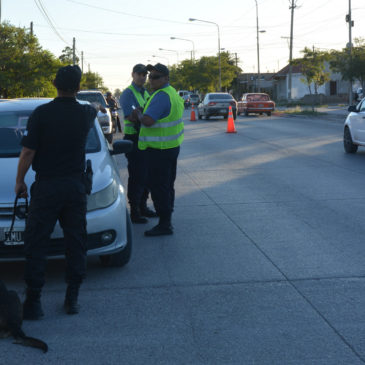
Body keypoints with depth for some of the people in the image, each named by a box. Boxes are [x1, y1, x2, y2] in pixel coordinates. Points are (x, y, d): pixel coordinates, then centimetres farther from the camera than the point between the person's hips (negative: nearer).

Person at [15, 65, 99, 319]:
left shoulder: (42, 113, -11)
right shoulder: (85, 114, 1)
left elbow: (27, 152, -11)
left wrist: (20, 181, 3)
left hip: (46, 187, -3)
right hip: (76, 187, 3)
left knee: (36, 244, 4)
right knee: (76, 243, 12)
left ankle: (33, 301, 2)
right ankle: (72, 298, 14)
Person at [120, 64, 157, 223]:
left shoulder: (146, 93, 15)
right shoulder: (128, 93, -11)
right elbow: (130, 117, -21)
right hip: (133, 139, -8)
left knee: (145, 174, 15)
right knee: (136, 176, -5)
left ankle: (142, 206, 26)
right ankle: (134, 212, 2)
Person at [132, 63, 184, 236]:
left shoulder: (161, 96, -20)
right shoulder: (172, 93, 13)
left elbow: (148, 121, -31)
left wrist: (138, 115, -9)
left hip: (159, 150, -11)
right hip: (172, 146, 11)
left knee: (159, 187, -6)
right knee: (167, 186, 17)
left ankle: (164, 225, -3)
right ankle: (167, 220, 27)